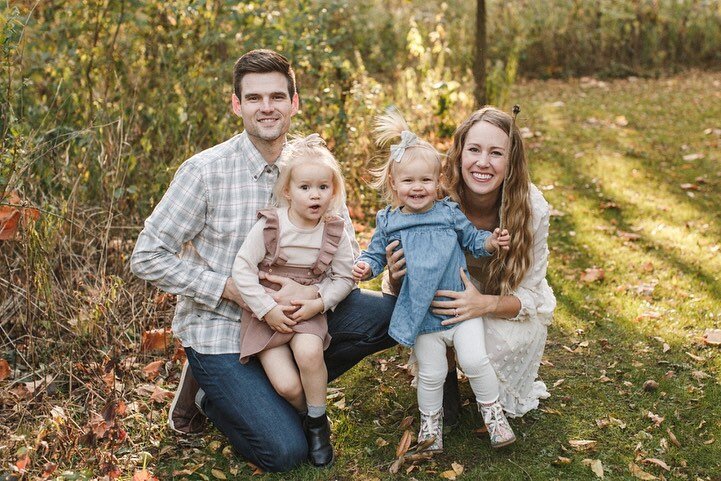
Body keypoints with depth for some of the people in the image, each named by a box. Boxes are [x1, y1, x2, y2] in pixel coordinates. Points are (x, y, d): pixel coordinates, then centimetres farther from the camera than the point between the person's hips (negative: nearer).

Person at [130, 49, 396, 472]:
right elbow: (147, 258, -14)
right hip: (220, 329, -5)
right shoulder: (206, 171, -16)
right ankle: (209, 388, 12)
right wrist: (234, 290, -21)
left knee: (390, 315, -9)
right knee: (286, 452, -15)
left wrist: (315, 294, -25)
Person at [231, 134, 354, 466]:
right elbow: (242, 269, -11)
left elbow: (344, 277, 2)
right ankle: (306, 414, 16)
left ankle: (318, 423, -7)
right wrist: (267, 309, -16)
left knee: (308, 352, -32)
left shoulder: (334, 232, -3)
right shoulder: (269, 226, -11)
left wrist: (320, 303, -15)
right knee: (286, 385, -20)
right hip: (267, 314, -1)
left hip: (309, 312, 1)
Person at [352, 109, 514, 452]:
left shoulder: (450, 213, 0)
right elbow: (376, 253, 8)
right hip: (421, 317, 0)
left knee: (474, 360, -7)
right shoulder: (389, 222, 0)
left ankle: (491, 408, 19)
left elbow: (473, 240, 10)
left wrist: (491, 243, -11)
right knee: (431, 373, 7)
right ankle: (430, 419, 32)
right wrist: (365, 266, -13)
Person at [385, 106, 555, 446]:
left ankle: (500, 403, 6)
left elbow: (528, 293, -17)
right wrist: (396, 279, -41)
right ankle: (443, 377, 2)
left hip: (511, 306, 0)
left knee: (503, 341, -31)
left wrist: (486, 304, -39)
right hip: (449, 290, 0)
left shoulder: (532, 208, -25)